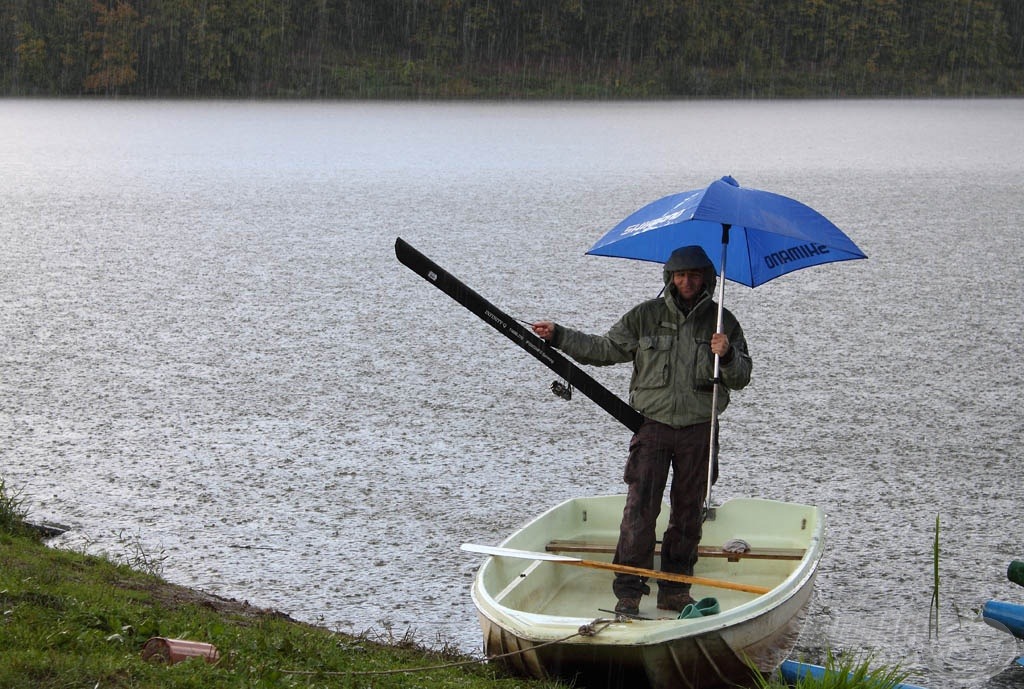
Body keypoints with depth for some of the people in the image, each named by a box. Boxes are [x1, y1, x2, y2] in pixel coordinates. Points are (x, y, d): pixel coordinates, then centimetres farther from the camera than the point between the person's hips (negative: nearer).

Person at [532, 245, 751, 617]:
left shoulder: (722, 321, 4)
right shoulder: (645, 316, 3)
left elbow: (741, 377, 4)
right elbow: (605, 349, 11)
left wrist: (727, 356, -17)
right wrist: (559, 336, 4)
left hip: (698, 431, 1)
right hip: (653, 424, -1)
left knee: (688, 512, 8)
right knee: (640, 509, -9)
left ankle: (675, 589, 19)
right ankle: (628, 593, -5)